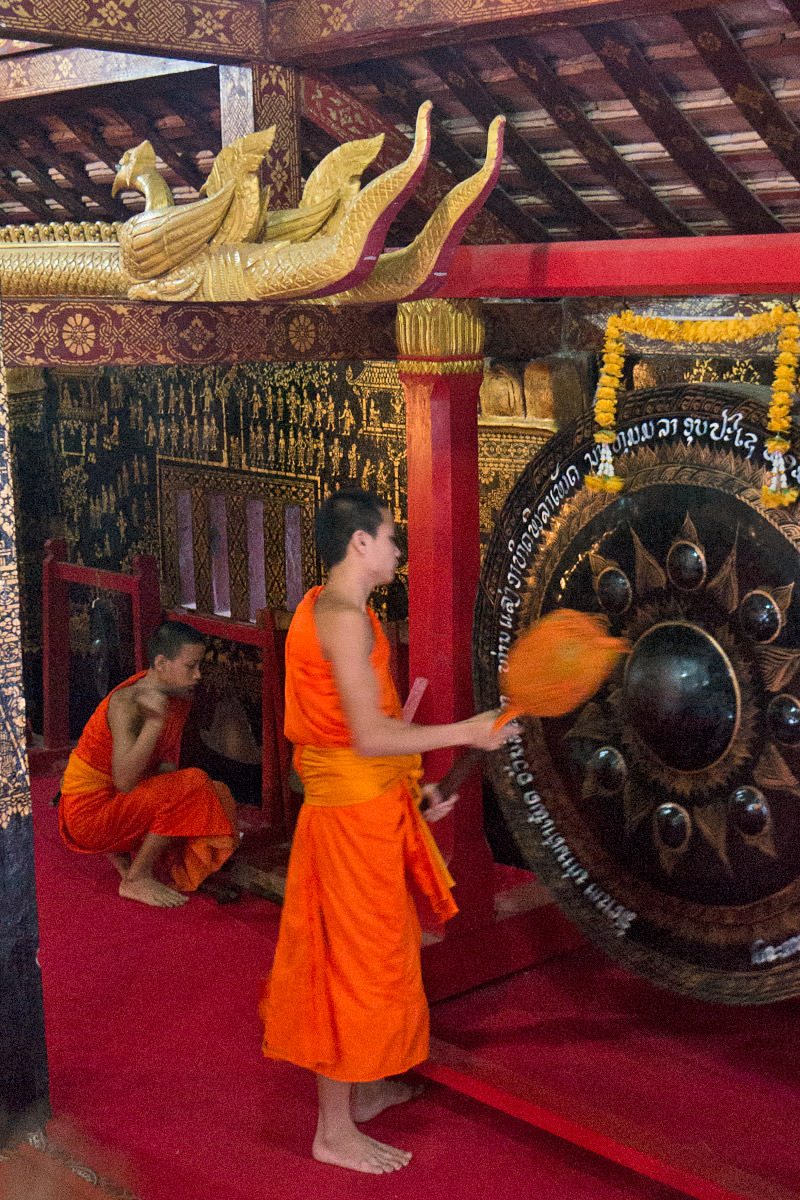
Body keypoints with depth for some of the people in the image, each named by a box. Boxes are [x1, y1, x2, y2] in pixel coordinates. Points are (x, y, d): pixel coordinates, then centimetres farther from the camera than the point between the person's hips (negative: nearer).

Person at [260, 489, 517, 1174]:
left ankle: (364, 1089, 37)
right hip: (356, 811, -10)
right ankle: (336, 1132, 12)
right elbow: (370, 736, -26)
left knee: (371, 949, 21)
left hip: (364, 805, 10)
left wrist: (412, 788, 15)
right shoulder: (346, 618, -21)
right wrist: (468, 733, -19)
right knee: (356, 960, 0)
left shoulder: (325, 609, 12)